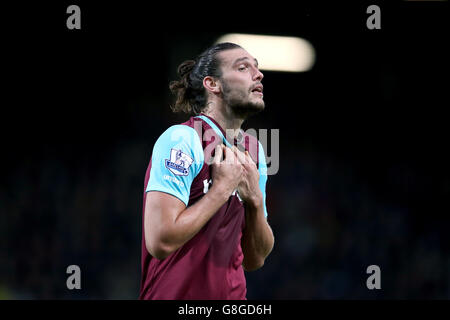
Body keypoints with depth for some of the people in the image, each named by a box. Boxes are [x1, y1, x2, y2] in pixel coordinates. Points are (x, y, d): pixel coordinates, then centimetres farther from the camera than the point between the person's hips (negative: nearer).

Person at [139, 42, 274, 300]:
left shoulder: (254, 150, 7)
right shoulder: (181, 140, -14)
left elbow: (255, 260, 7)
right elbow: (160, 242, -26)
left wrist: (255, 199, -8)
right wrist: (222, 188, -17)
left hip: (233, 295, 7)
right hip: (177, 296, -7)